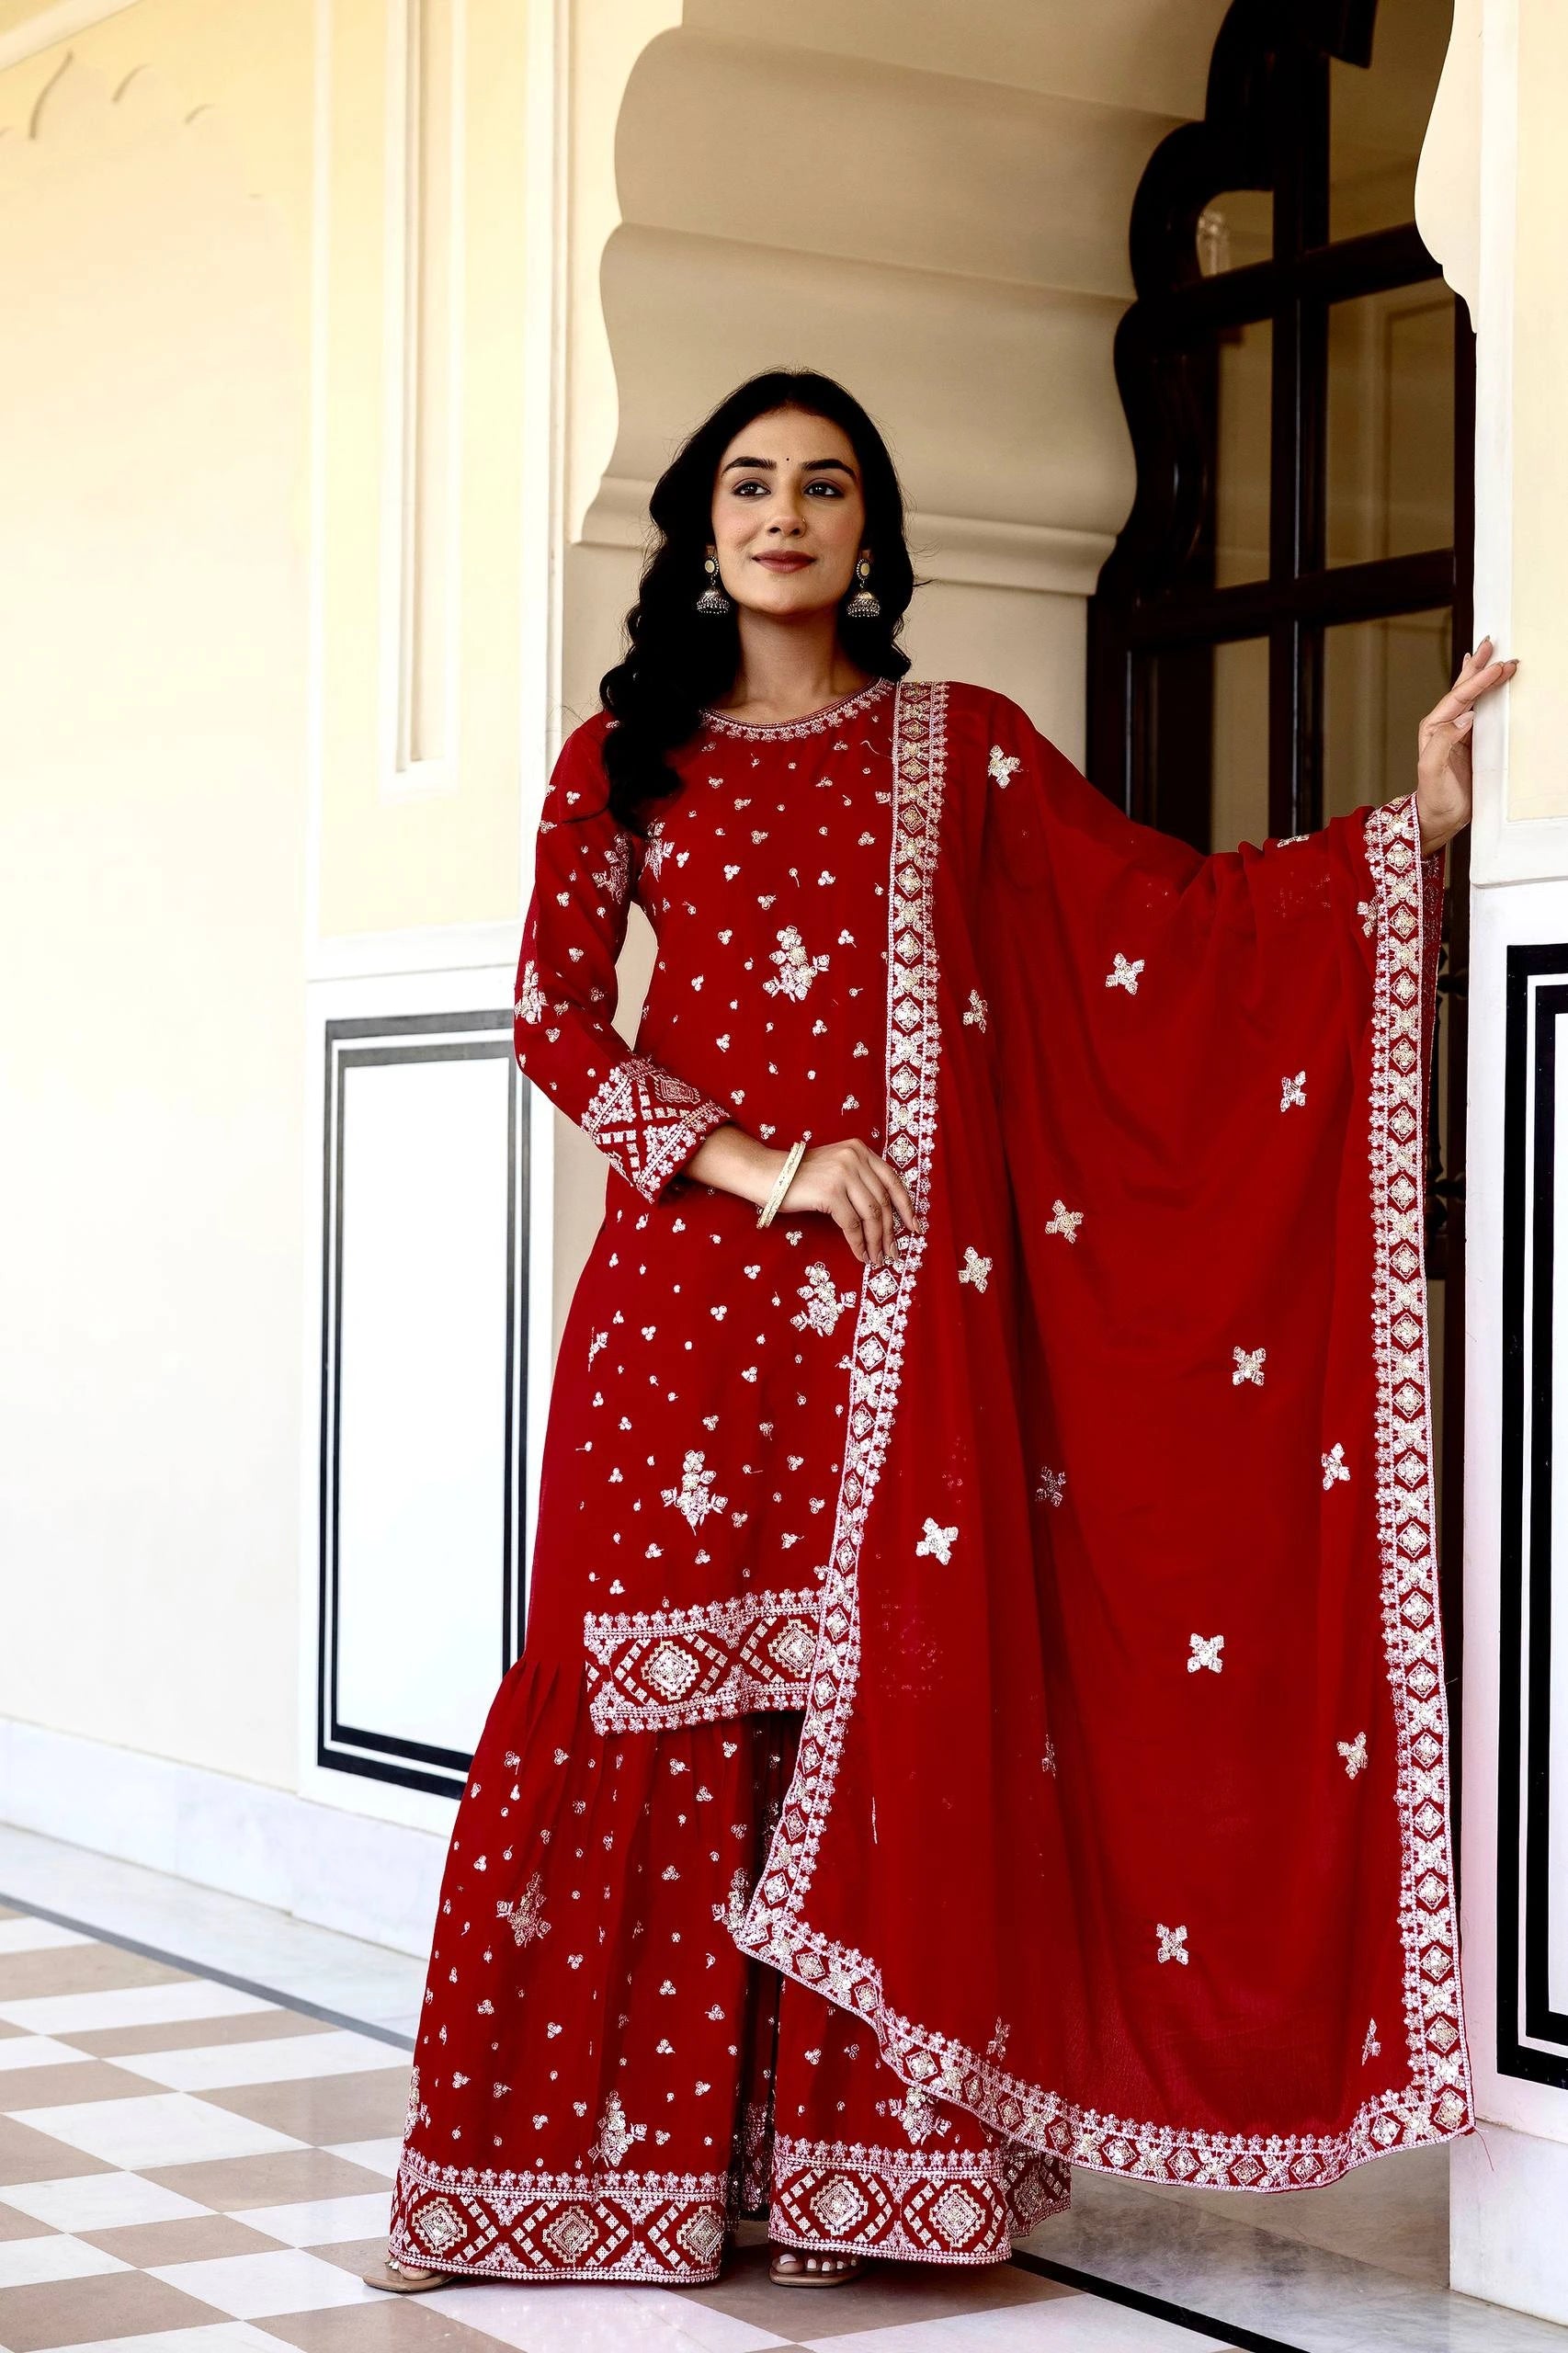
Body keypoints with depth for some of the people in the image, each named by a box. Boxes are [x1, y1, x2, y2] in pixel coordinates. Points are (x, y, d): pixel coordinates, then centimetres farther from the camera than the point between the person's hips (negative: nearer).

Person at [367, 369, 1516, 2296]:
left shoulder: (960, 749, 13)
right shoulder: (625, 757, 12)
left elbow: (1172, 914, 9)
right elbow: (555, 1015, 3)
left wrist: (1412, 823, 0)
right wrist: (756, 1164, -10)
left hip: (903, 1292, 0)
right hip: (690, 1290, 0)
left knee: (895, 1693, -4)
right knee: (663, 1706, -3)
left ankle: (855, 2162, 3)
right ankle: (608, 2153, 5)